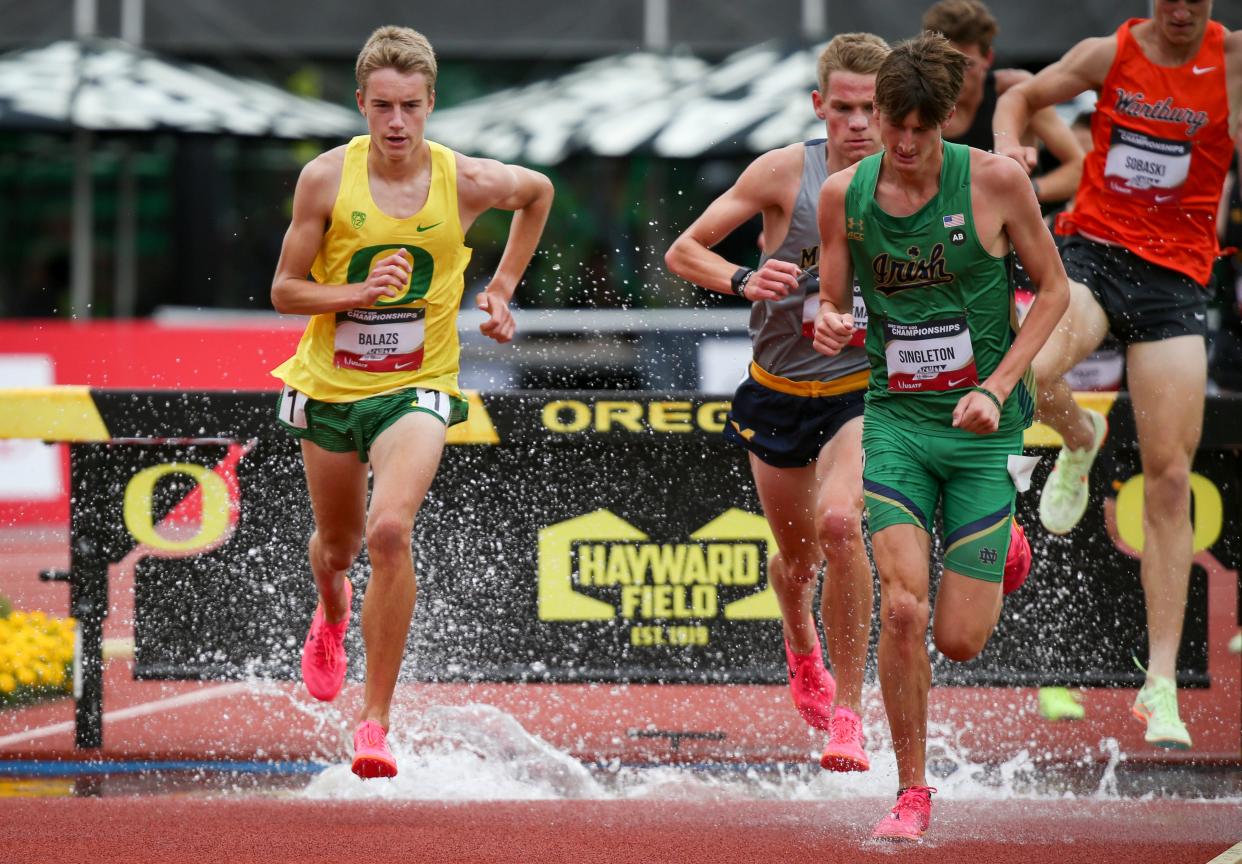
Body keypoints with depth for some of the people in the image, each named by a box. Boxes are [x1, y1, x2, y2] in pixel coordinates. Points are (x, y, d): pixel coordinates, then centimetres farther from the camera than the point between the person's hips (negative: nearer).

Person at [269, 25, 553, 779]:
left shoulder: (466, 181, -11)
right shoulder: (326, 178, -11)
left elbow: (539, 192, 13)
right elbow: (285, 291, -6)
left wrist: (503, 288, 9)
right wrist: (359, 292, -23)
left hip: (417, 388, -2)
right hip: (330, 386, 2)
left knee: (390, 531, -26)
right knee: (339, 541, 21)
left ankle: (376, 720, -19)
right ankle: (333, 612, 61)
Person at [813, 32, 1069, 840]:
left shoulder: (996, 181, -9)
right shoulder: (844, 194, -1)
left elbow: (1052, 289, 1)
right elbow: (833, 304, 10)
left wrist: (997, 387, -10)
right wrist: (828, 328, -15)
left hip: (982, 426, -1)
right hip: (895, 417, 1)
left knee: (960, 642, -1)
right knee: (902, 608, -18)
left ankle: (996, 554, 37)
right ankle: (913, 791, -1)